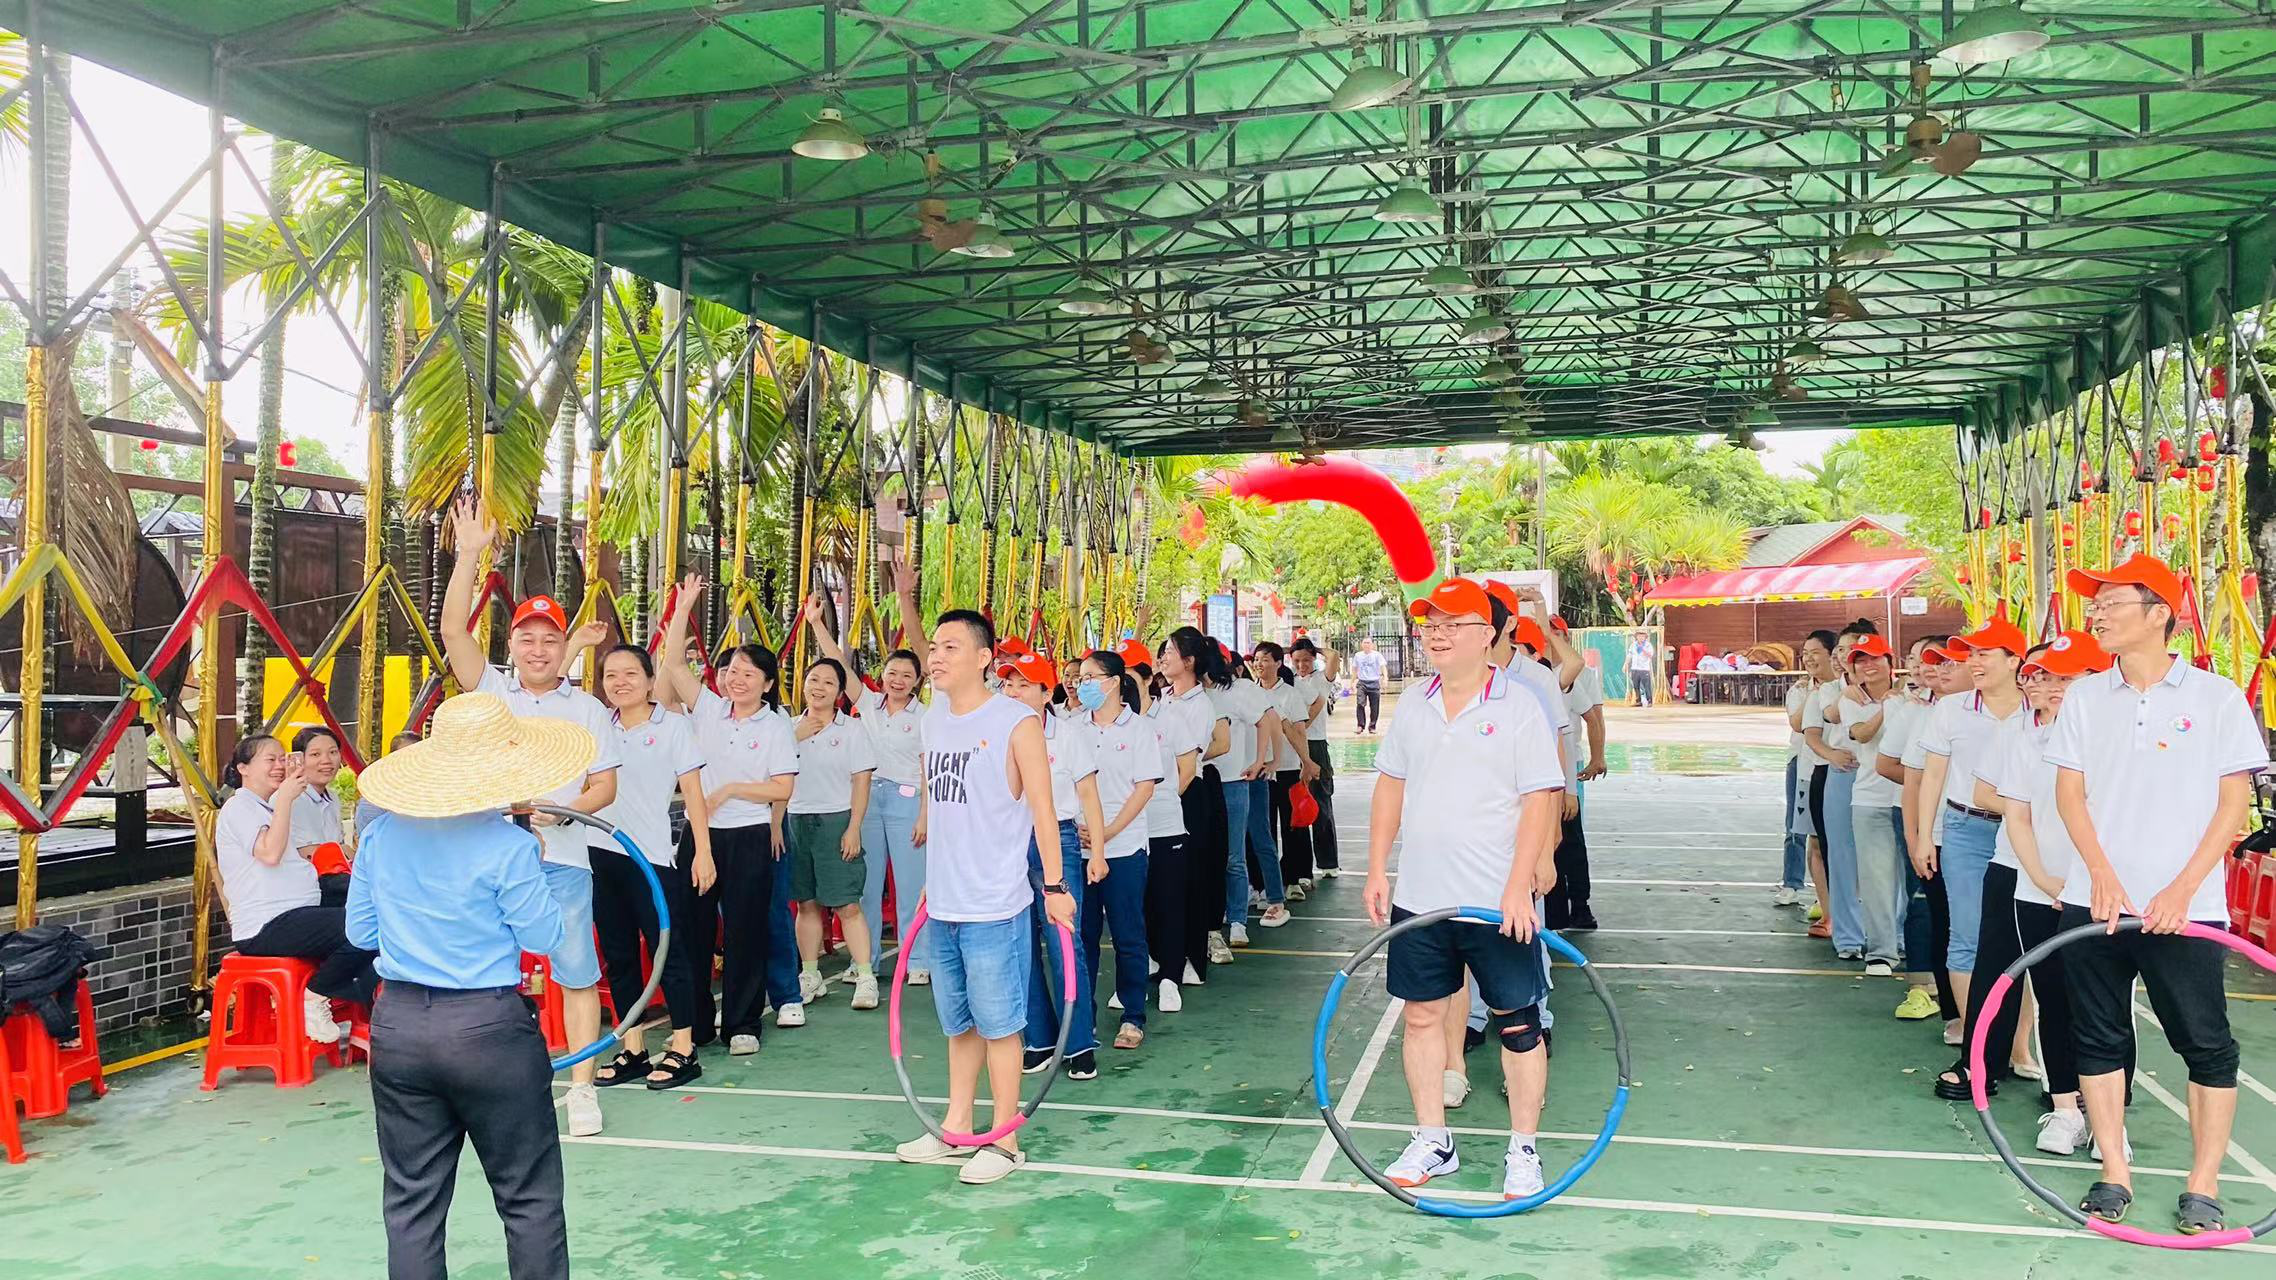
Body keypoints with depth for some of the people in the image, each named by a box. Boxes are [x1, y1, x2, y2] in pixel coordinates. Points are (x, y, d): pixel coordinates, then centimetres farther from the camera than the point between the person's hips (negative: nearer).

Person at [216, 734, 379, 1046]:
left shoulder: (265, 808, 25)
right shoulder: (238, 807, -6)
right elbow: (270, 853, -22)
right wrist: (285, 798, -16)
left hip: (293, 916, 10)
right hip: (267, 926, -10)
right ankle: (315, 996, -9)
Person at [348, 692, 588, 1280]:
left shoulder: (382, 834, -1)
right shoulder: (508, 847, -16)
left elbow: (360, 931, 9)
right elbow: (544, 937, -7)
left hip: (398, 1023, 5)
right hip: (489, 1029, -5)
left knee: (412, 1201, 14)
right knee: (529, 1199, 9)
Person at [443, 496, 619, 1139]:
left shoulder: (588, 709, 6)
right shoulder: (490, 690, 8)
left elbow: (604, 787, 3)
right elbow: (454, 629, -5)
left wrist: (562, 810, -16)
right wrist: (469, 555, -14)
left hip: (562, 858, -1)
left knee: (578, 973, 0)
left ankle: (582, 1089, 8)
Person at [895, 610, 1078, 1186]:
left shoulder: (1016, 722, -10)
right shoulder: (934, 720, 10)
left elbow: (1041, 809, -10)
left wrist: (1054, 885, -11)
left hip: (994, 906, -6)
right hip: (944, 903, 7)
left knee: (998, 1022, 1)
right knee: (958, 1023, 17)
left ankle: (1004, 1142, 12)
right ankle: (956, 1129, 28)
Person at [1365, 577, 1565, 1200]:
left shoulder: (1519, 707, -8)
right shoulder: (1411, 707, 8)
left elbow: (1540, 802, -11)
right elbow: (1390, 788, 13)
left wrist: (1517, 889, -17)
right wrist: (1377, 871, 7)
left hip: (1499, 905, -5)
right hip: (1418, 899, 5)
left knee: (1518, 1024, 5)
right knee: (1422, 1015, 11)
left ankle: (1524, 1150, 19)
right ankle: (1433, 1142, 24)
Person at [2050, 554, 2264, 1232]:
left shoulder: (2217, 697, -2)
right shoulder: (2085, 697, 6)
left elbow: (2235, 802, -3)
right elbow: (2069, 791, 6)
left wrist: (2183, 889, -11)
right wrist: (2103, 876, -7)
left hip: (2184, 909, -3)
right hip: (2095, 901, 3)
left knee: (2207, 1044, 2)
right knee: (2099, 1039, 7)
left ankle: (2203, 1184, 14)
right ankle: (2115, 1174, 18)